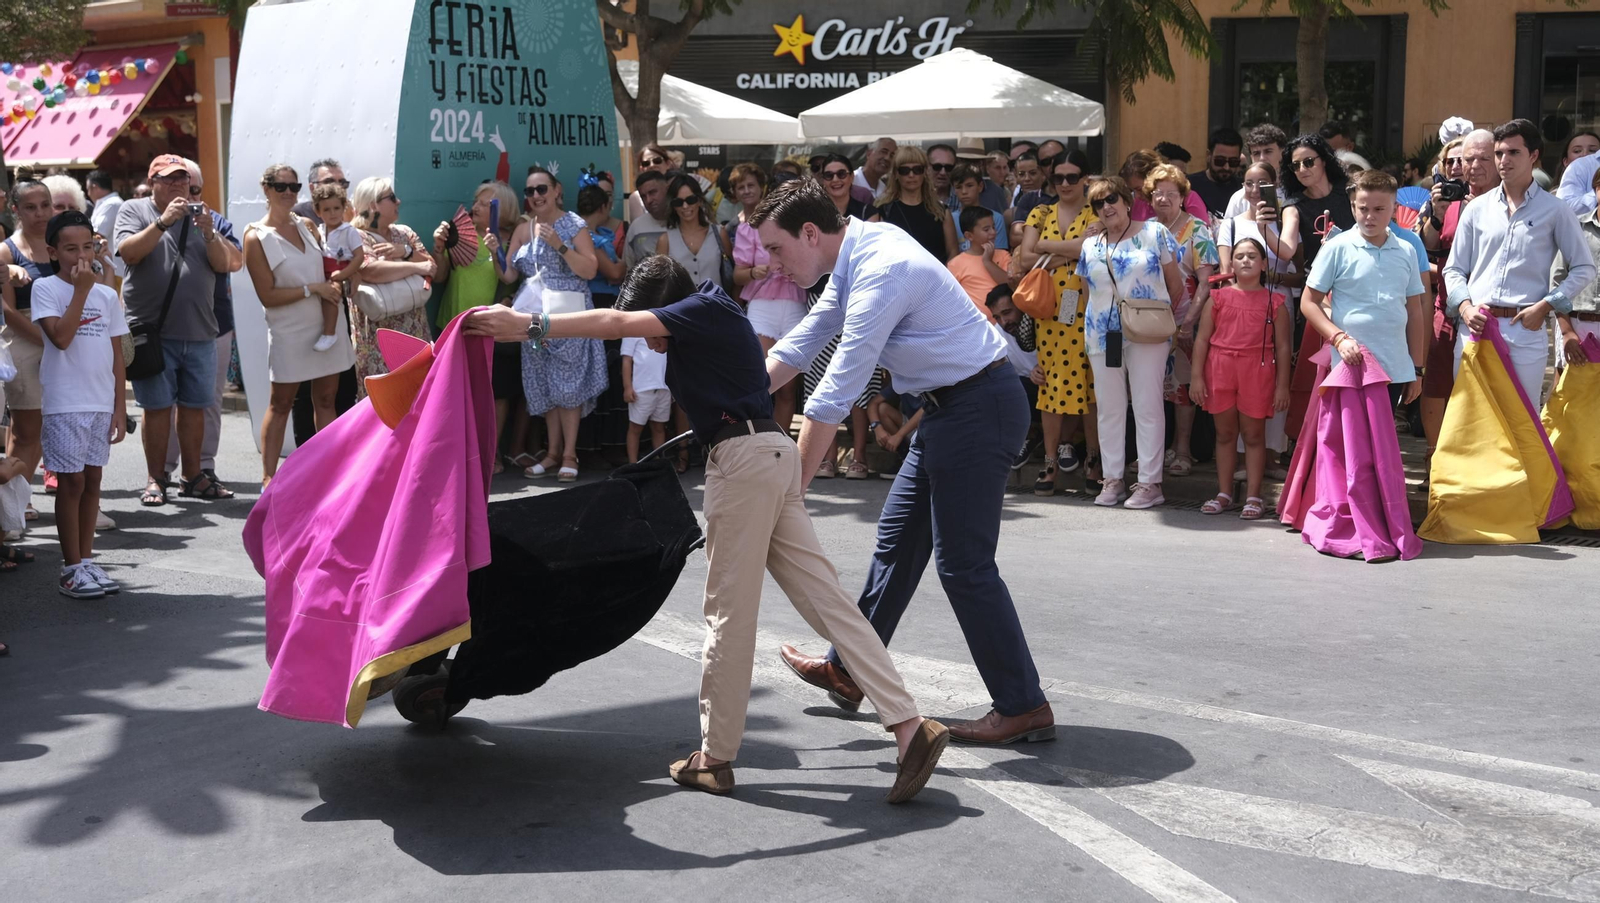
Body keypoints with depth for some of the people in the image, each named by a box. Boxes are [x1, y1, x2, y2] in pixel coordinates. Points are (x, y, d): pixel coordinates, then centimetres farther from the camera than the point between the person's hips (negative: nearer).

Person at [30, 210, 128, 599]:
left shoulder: (107, 294, 8)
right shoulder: (46, 288, -5)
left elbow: (116, 353, 11)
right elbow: (60, 337, -20)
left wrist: (120, 405, 8)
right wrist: (81, 290, -18)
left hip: (102, 403, 5)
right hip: (66, 403, -4)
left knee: (92, 480, 10)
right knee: (71, 481, -1)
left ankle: (86, 559, 19)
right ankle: (71, 569, 6)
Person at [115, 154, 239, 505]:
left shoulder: (201, 215, 12)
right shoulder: (134, 211, 3)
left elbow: (223, 265, 4)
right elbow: (129, 252, -14)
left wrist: (208, 233, -12)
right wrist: (164, 221, -20)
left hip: (199, 331, 3)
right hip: (153, 329, -3)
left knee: (194, 406, 7)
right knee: (157, 407, 0)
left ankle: (192, 476, 17)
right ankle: (156, 480, 8)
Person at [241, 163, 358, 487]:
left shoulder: (306, 226, 8)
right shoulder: (256, 237, -7)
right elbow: (267, 296, -10)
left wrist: (337, 282, -2)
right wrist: (313, 289, -14)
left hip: (327, 324, 5)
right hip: (289, 333, -5)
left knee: (325, 400, 7)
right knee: (281, 404, 1)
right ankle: (268, 477, 7)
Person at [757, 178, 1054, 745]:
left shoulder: (881, 272, -24)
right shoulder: (856, 256, 7)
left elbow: (836, 393, -25)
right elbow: (802, 344, 17)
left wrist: (793, 485, -21)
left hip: (978, 408, -10)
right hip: (950, 406, 10)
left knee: (963, 562, -7)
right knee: (897, 541, 17)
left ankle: (1023, 708, 1)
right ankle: (848, 672, 29)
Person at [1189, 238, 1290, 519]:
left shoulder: (1274, 302, 3)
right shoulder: (1219, 297, 6)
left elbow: (1282, 346, 3)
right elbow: (1202, 338, 5)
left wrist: (1282, 385, -2)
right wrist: (1197, 377, -1)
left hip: (1257, 372, -2)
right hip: (1220, 370, 2)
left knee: (1253, 434, 3)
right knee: (1225, 433, 10)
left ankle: (1253, 496, 8)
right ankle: (1224, 493, 18)